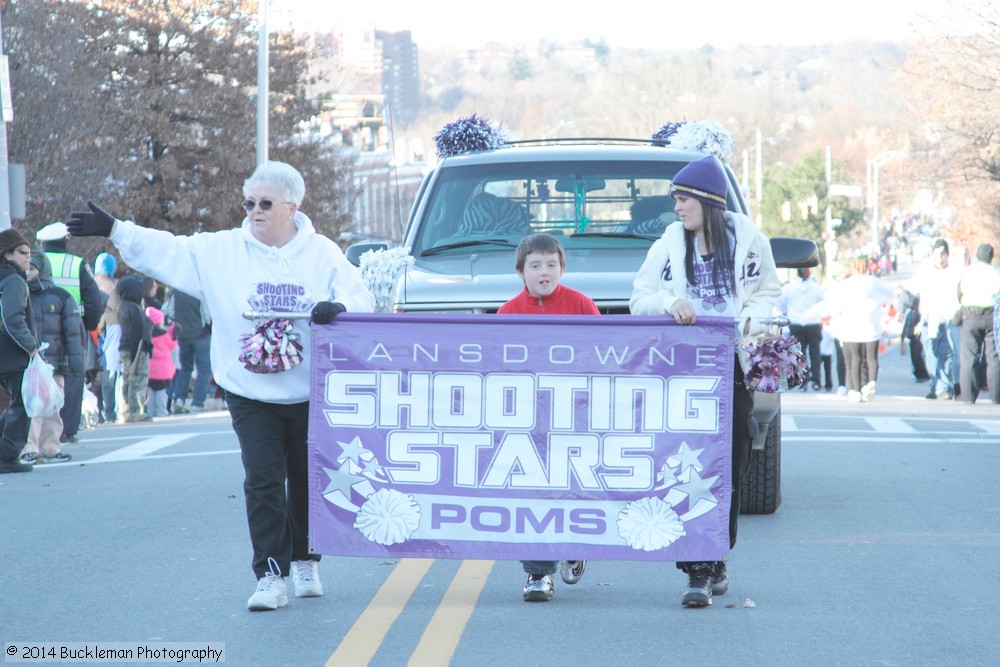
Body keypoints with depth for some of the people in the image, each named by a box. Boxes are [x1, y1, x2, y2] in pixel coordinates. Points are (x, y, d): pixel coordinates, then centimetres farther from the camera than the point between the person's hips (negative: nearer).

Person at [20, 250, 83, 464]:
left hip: (54, 364, 0)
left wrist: (76, 362, -2)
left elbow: (73, 331, 4)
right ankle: (29, 448, -8)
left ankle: (50, 448, 12)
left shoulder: (61, 298, 5)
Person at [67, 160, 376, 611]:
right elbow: (166, 251, 0)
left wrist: (339, 307, -23)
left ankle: (305, 562, 30)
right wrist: (115, 231, -9)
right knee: (263, 483, -7)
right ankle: (270, 575, -4)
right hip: (251, 394, 0)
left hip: (311, 394, 0)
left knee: (307, 482, 11)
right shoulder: (219, 251, 2)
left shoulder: (322, 254, 0)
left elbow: (361, 297, -1)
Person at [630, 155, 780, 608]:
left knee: (729, 468, 4)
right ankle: (698, 572, -12)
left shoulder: (750, 241, 7)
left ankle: (716, 562, 18)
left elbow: (769, 292, 16)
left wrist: (752, 319, -4)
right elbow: (640, 298, 8)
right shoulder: (668, 246, 8)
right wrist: (670, 302, -13)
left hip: (734, 366, 1)